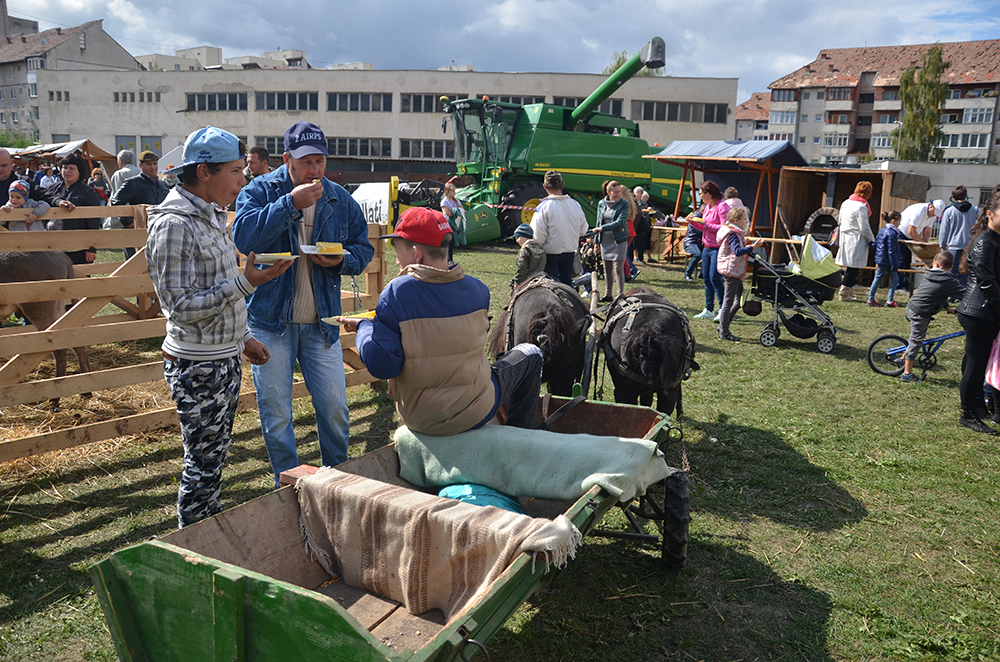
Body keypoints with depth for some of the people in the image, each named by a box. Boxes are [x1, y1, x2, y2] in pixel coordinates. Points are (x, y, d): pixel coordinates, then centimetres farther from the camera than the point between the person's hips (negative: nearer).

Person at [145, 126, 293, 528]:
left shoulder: (212, 215, 11)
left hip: (224, 358, 9)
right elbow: (180, 306, -22)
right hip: (197, 366, -9)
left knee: (216, 453, 18)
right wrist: (246, 283, -26)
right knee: (203, 461, 2)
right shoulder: (175, 224, -18)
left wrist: (242, 338, 19)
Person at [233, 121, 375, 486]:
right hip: (270, 321, -2)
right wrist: (291, 204, -25)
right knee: (276, 414, 7)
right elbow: (243, 236, -21)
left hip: (321, 322, 2)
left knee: (335, 408, 5)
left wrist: (342, 261, -11)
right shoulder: (260, 190, -4)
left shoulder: (340, 200, 6)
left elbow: (363, 248, 11)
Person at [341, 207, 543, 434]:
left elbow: (382, 366, -21)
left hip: (419, 420, 1)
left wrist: (364, 327, -5)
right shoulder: (477, 289, -9)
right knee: (530, 353, 23)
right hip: (474, 415, -1)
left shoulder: (396, 293, -19)